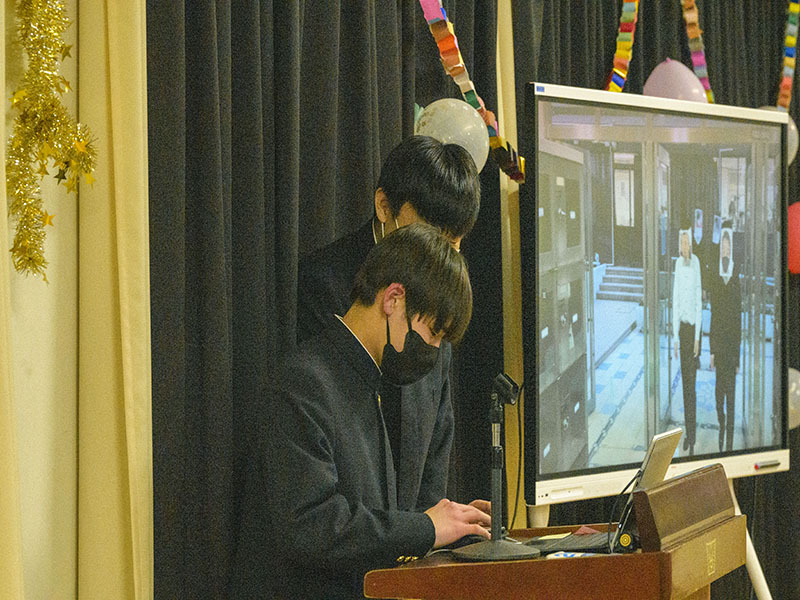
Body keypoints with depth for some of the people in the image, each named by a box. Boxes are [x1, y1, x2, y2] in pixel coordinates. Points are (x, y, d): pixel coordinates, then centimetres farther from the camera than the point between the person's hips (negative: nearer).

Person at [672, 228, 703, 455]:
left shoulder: (696, 263, -8)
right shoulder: (678, 264, 5)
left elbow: (699, 302, -8)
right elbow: (675, 302, 7)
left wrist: (697, 337, -10)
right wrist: (675, 337, 5)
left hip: (694, 326, -5)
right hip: (681, 326, 5)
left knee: (691, 382, -4)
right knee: (685, 381, 9)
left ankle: (692, 435, 1)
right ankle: (688, 431, 17)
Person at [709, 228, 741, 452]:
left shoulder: (736, 283, -5)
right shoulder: (715, 282, 6)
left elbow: (739, 320, -4)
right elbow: (713, 318, 8)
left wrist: (738, 357, -5)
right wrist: (712, 351, 5)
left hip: (732, 346, -3)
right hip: (718, 345, 3)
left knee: (730, 394, 1)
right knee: (719, 392, 8)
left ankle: (729, 441, 7)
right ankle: (721, 427, 22)